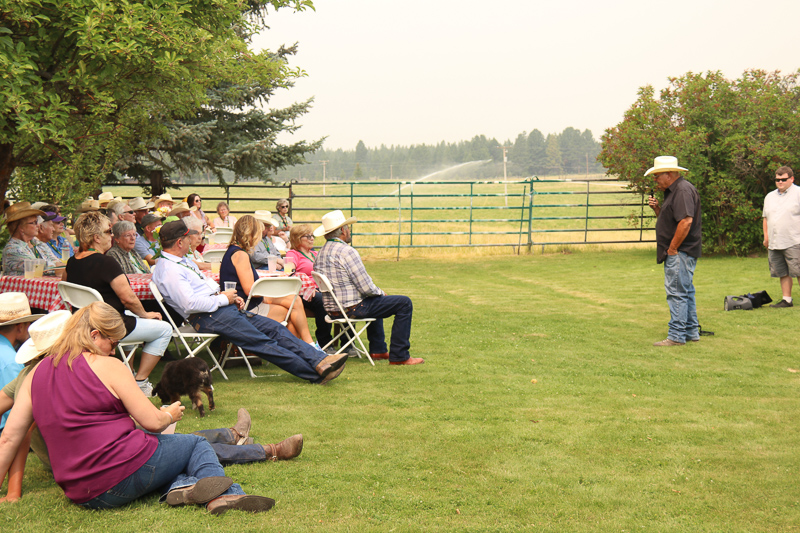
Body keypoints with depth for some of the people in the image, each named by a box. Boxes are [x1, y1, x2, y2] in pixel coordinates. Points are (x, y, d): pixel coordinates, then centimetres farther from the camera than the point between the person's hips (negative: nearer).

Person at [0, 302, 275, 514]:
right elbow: (153, 422, -7)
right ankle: (224, 494, -6)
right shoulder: (108, 367, -8)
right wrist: (170, 415, 17)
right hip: (127, 470, -7)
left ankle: (182, 486, -8)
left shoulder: (36, 374, 10)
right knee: (197, 444, 19)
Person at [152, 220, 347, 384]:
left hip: (221, 307, 10)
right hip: (207, 317, -10)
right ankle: (316, 372, -20)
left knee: (274, 328, -4)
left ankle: (321, 360, -14)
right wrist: (223, 298, -12)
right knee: (261, 342, -17)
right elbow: (190, 304, -24)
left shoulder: (183, 261, 21)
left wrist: (231, 297, 8)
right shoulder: (168, 270, -13)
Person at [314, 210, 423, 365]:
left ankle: (377, 350, 38)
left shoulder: (321, 253, 9)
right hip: (352, 308, -10)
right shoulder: (346, 251, -20)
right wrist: (381, 292, 2)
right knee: (404, 303, -2)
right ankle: (399, 356, -2)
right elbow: (366, 287, -21)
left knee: (376, 300, 38)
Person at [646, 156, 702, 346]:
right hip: (679, 252, 11)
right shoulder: (673, 191, 19)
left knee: (677, 292, -10)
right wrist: (657, 208, 6)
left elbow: (686, 221, -26)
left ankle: (676, 336, -9)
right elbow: (668, 220, 25)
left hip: (680, 252, -11)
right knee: (686, 291, 15)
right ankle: (692, 332, 22)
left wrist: (672, 249, -21)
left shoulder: (683, 190, -16)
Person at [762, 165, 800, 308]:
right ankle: (786, 300, 13)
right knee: (783, 273, 8)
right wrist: (766, 236, 16)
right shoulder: (770, 197, 19)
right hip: (774, 243, 6)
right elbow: (765, 217, 24)